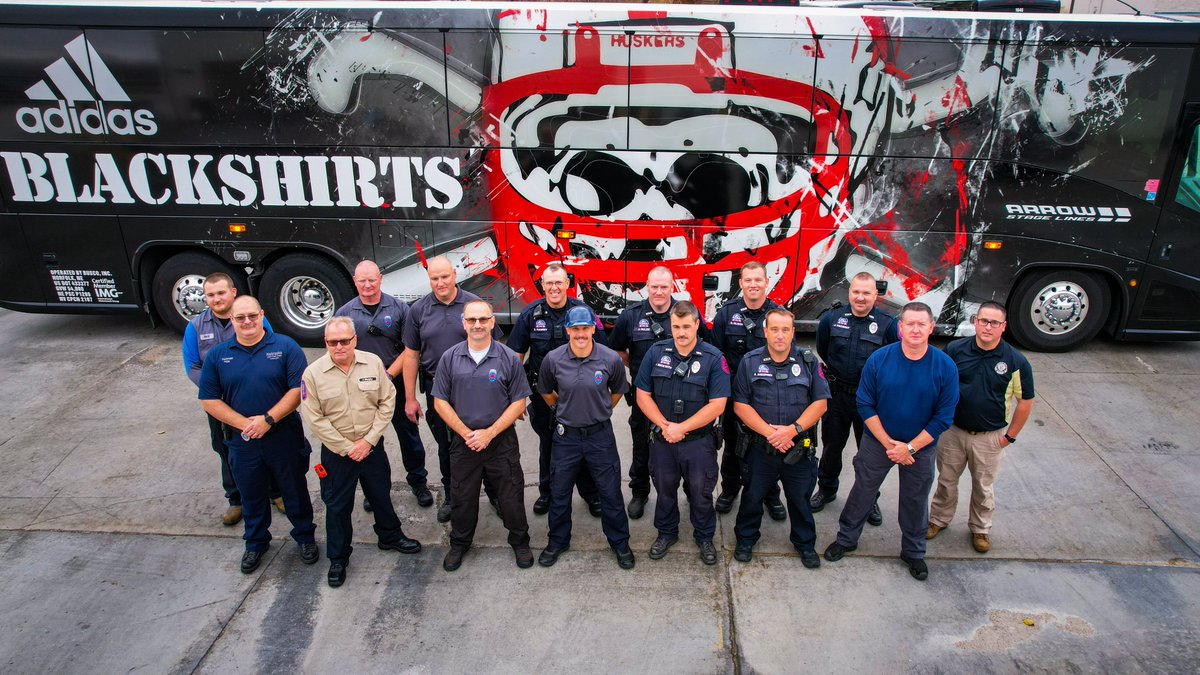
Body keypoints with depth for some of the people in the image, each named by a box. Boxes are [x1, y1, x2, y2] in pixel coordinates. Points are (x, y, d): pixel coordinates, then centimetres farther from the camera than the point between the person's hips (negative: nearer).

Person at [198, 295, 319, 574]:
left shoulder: (285, 347, -7)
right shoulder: (217, 355, 0)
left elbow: (298, 389, -13)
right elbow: (209, 400, -2)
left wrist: (268, 419, -20)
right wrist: (244, 423, -14)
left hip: (285, 436, -2)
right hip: (242, 441, 2)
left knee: (295, 490, 12)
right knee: (251, 496, 19)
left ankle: (305, 536, 34)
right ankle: (256, 543, 41)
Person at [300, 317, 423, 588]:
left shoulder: (373, 362, -7)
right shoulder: (313, 373, -12)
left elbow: (387, 401, -4)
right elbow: (314, 418, -11)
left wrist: (369, 440, -10)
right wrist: (347, 448, -13)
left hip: (372, 446, 2)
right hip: (336, 451, -2)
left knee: (381, 495, 19)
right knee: (337, 506, 11)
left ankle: (390, 536, 43)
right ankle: (338, 558, 29)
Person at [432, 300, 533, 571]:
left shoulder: (509, 358, -7)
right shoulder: (450, 358, -2)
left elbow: (518, 402, -6)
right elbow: (440, 402, -1)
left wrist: (489, 433, -13)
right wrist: (467, 433, -10)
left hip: (502, 442, -1)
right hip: (463, 443, 1)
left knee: (511, 495, 9)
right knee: (462, 497, 15)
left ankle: (520, 542, 31)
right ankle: (459, 544, 36)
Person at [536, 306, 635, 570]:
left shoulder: (611, 359, -14)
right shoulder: (553, 359, -12)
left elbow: (617, 391, 7)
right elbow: (547, 393, 9)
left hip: (600, 435, -1)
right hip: (566, 436, 1)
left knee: (611, 493, 9)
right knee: (559, 493, 15)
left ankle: (620, 543, 30)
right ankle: (557, 542, 36)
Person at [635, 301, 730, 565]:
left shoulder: (714, 358, -12)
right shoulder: (656, 352, -4)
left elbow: (717, 404, -15)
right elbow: (643, 395, -2)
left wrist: (681, 428, -17)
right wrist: (664, 426, -14)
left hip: (699, 441, -2)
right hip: (662, 439, 2)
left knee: (701, 493, 12)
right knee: (664, 490, 19)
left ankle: (704, 537, 35)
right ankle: (666, 533, 41)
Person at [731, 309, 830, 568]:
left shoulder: (809, 361, -1)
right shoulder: (750, 362, -3)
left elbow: (820, 403, -4)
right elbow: (740, 404, -7)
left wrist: (793, 429, -17)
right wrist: (768, 431, -17)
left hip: (799, 448, 1)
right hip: (759, 447, 0)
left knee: (800, 498, 14)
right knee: (752, 496, 13)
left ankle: (805, 544, 35)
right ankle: (745, 540, 34)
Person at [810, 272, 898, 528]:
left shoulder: (888, 324, -10)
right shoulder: (832, 319, -2)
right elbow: (822, 349, 16)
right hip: (837, 394, 2)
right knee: (831, 445, 16)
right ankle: (826, 489, 35)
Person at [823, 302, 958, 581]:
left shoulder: (945, 367, -14)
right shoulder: (879, 359, -14)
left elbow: (943, 417, -10)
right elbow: (865, 405, -9)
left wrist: (910, 447, -15)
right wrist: (889, 443, -14)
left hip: (921, 447, 0)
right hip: (878, 442, 0)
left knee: (915, 501, 17)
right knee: (862, 492, 14)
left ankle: (913, 552, 39)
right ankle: (846, 539, 35)